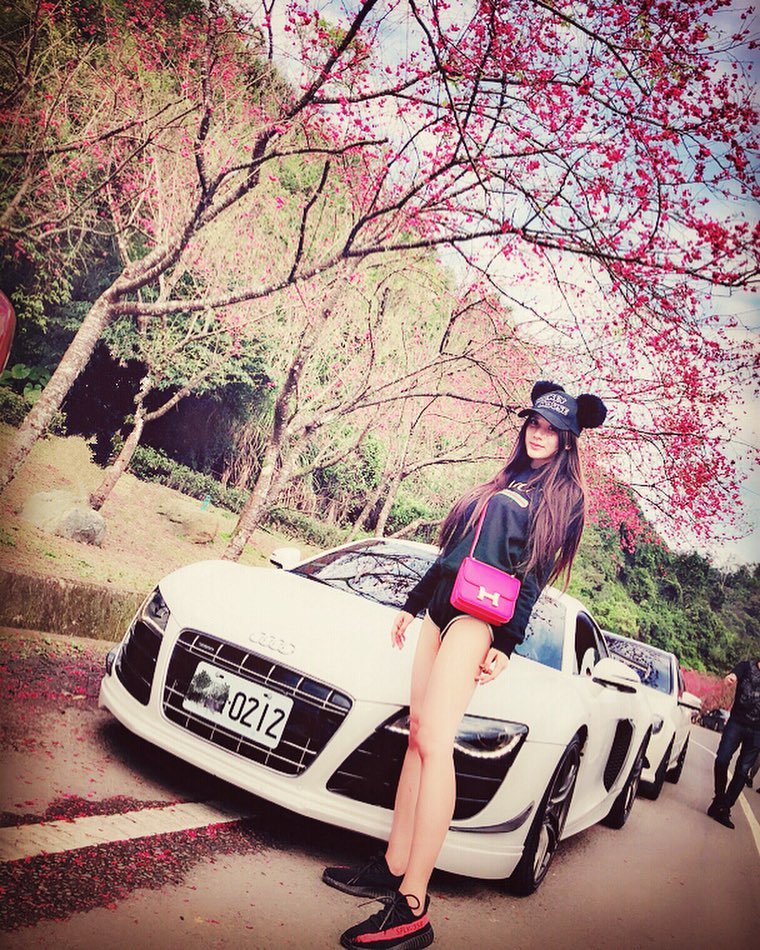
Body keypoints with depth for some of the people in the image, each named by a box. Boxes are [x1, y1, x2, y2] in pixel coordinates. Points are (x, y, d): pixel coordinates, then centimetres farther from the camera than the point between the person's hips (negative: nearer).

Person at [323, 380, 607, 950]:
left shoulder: (563, 496, 5)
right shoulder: (505, 483, 25)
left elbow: (534, 574, -5)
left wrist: (506, 645, -12)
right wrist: (413, 603, 27)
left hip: (480, 616, -7)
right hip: (441, 609, 7)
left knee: (432, 738, -17)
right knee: (420, 730, 4)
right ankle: (392, 870, 9)